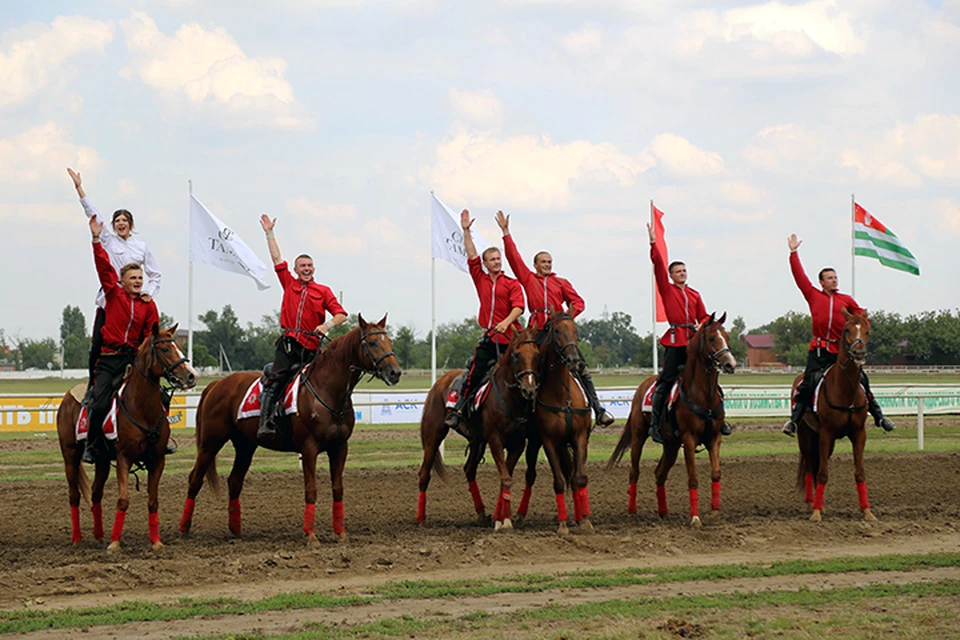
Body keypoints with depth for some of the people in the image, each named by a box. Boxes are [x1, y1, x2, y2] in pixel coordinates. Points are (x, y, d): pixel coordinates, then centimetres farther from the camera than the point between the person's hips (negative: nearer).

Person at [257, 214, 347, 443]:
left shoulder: (323, 291, 12)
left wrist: (328, 325, -14)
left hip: (311, 347, 0)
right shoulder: (289, 284, 16)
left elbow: (340, 314, 5)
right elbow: (277, 259, 18)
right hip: (288, 343, 0)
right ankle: (265, 423, -30)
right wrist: (269, 233, 20)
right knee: (276, 381, -17)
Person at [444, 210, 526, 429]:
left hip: (509, 337, -2)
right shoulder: (481, 279, 13)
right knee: (475, 374, -8)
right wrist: (466, 231, 9)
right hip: (488, 337, 2)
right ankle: (457, 409, -9)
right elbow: (471, 256, 11)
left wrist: (506, 322, -24)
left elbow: (518, 306, -8)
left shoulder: (512, 284, 4)